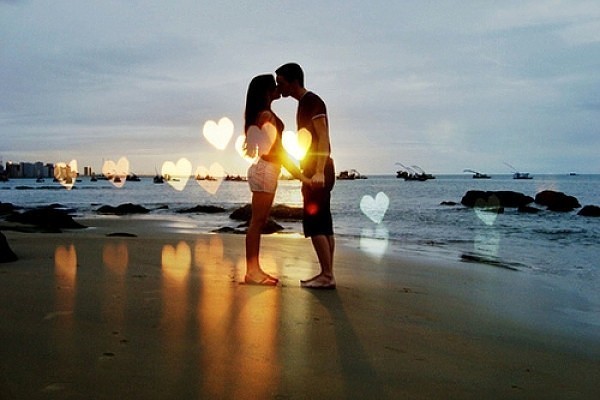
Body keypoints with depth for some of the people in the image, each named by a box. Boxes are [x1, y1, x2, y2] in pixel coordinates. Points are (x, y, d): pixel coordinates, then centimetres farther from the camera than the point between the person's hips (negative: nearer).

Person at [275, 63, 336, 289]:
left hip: (317, 170, -10)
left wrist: (318, 171, -29)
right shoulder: (305, 103, 20)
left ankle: (327, 276, -11)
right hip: (314, 171, 10)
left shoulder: (312, 102, -10)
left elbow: (323, 138, -19)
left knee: (314, 224, -11)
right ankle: (327, 274, 10)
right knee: (323, 224, 8)